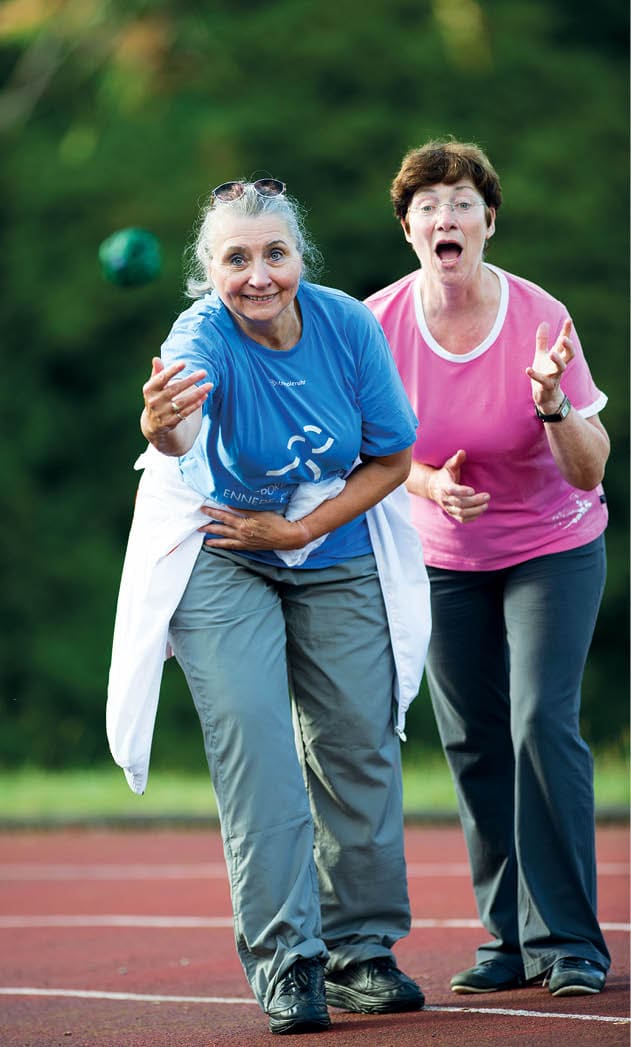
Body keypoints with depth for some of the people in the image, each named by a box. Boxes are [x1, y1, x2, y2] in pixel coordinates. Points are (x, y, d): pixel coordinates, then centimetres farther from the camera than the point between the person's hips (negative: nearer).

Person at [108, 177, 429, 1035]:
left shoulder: (347, 325, -16)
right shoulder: (203, 336, -26)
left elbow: (393, 457, -5)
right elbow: (182, 430, -50)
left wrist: (301, 529, -15)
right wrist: (162, 428, -74)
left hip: (336, 561, 3)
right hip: (219, 568, -3)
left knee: (358, 747, 5)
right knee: (256, 753, -13)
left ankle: (360, 948, 19)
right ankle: (285, 959, -8)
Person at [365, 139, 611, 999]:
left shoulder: (540, 318, -19)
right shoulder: (380, 322, -12)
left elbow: (588, 472, -18)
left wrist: (551, 400, -35)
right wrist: (427, 483, -18)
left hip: (553, 548, -3)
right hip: (444, 559, 3)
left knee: (542, 721, -16)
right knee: (473, 743, 2)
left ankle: (569, 942, -10)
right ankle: (508, 939, 11)